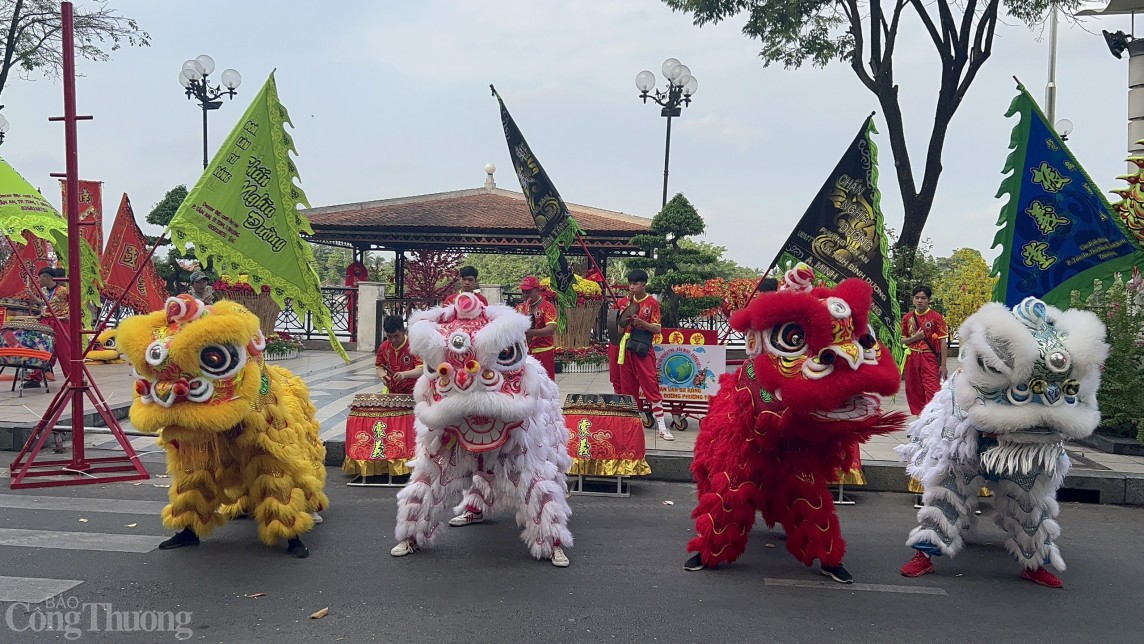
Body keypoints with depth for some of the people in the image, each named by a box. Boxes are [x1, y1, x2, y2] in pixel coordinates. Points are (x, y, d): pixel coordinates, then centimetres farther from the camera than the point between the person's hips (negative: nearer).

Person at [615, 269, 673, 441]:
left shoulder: (652, 303, -3)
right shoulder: (624, 302, 8)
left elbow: (657, 329, -5)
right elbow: (617, 325, 14)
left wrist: (641, 323, -20)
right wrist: (624, 322, -7)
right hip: (625, 348, 4)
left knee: (651, 386, -8)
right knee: (627, 387, 8)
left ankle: (662, 427, -7)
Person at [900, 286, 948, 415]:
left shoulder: (936, 317, -4)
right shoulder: (907, 317, 7)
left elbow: (942, 342, -4)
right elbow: (903, 340, 14)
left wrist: (943, 365, -8)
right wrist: (914, 338, -9)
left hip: (930, 358, -4)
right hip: (912, 358, 4)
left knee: (933, 391, -11)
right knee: (913, 392, 9)